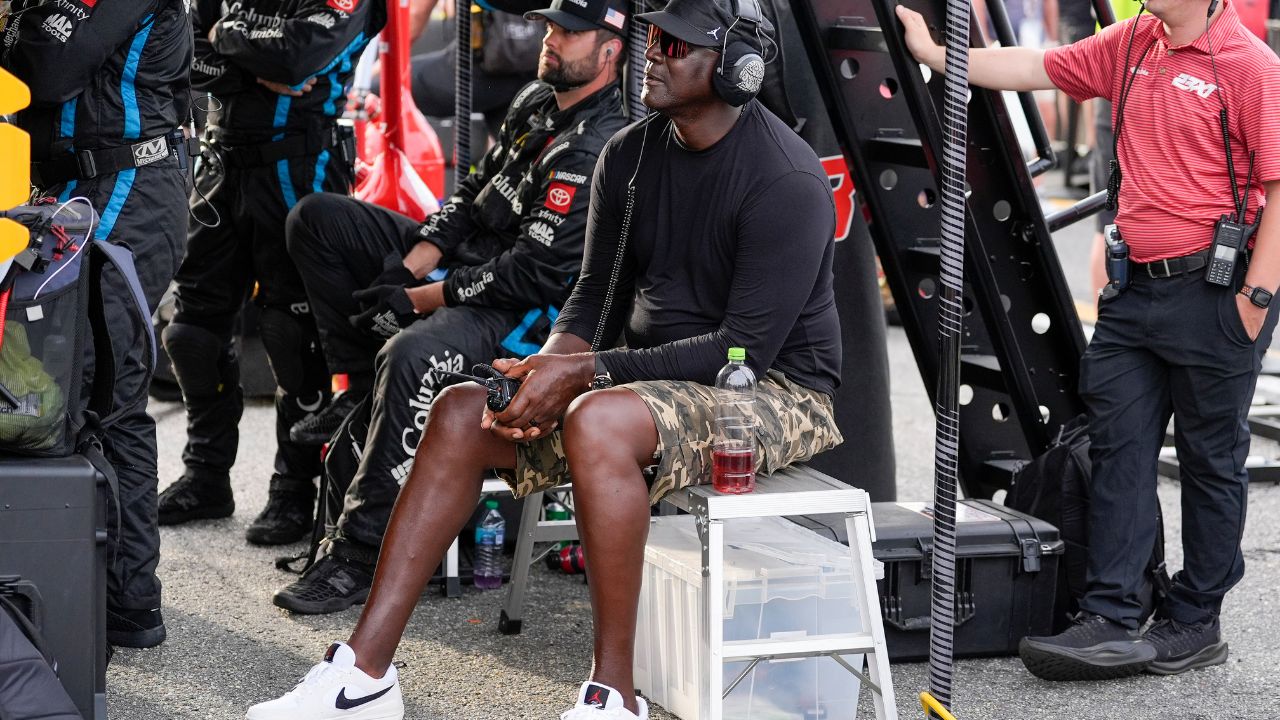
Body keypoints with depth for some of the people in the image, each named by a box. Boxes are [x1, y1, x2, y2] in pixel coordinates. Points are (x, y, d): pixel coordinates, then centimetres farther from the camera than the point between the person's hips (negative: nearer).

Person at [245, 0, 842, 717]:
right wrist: (550, 365, -13)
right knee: (461, 411, -8)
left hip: (777, 394, -8)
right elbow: (597, 299, 11)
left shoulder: (786, 179, -18)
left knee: (597, 421, -36)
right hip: (653, 379, 8)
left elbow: (746, 348, -22)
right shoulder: (629, 155, 6)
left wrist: (587, 370, -25)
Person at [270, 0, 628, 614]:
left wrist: (415, 300, -19)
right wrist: (406, 268, -1)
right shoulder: (534, 103, 10)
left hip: (524, 311, -10)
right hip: (467, 259, 10)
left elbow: (534, 273, -25)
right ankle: (362, 387, 7)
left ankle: (360, 553, -32)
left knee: (411, 356, -39)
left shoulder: (599, 151, -21)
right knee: (317, 219, 6)